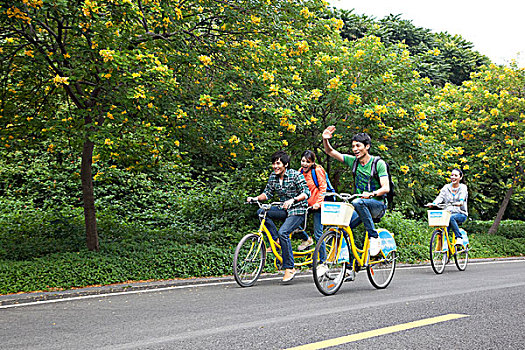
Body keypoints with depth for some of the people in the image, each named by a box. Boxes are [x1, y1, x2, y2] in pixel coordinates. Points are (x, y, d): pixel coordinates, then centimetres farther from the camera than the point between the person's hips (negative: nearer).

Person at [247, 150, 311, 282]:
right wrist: (256, 198, -11)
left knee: (283, 232, -28)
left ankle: (289, 268, -19)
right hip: (284, 209, 6)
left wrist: (292, 200, -33)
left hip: (298, 210, -6)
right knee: (261, 212, -17)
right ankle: (276, 242, -7)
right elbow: (267, 193, 8)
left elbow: (306, 193, -17)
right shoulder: (273, 177, 5)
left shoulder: (295, 175, -12)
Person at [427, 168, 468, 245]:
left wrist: (460, 202, -41)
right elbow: (440, 197, -3)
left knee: (451, 218, -35)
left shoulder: (463, 188, 6)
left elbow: (462, 197, -16)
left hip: (460, 214, -2)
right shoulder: (446, 187, 14)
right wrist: (433, 203, -25)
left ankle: (459, 238, -25)